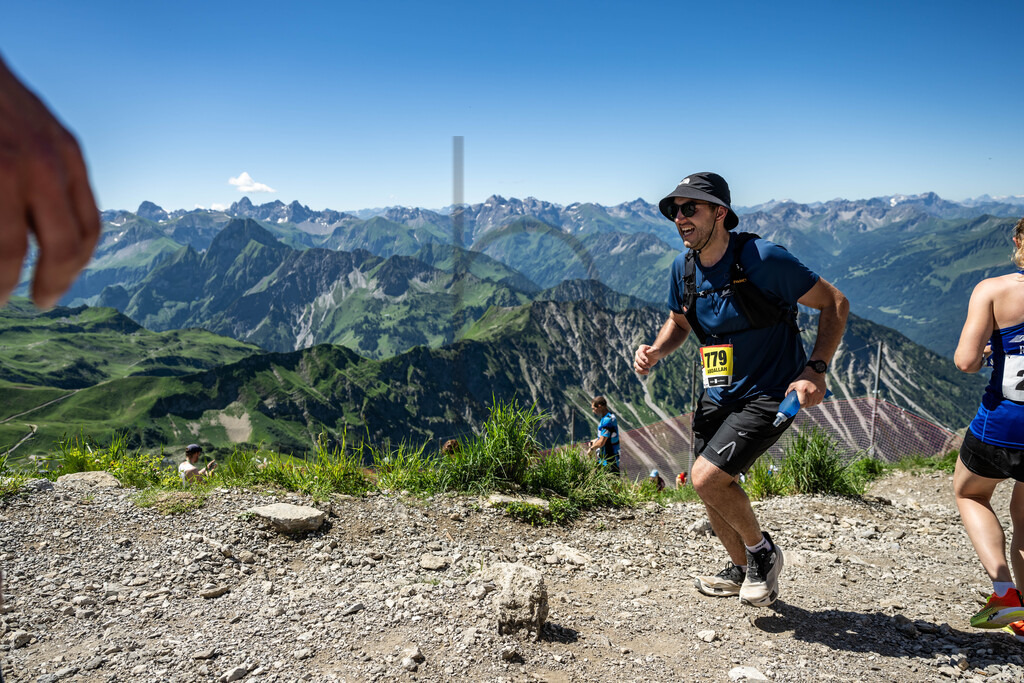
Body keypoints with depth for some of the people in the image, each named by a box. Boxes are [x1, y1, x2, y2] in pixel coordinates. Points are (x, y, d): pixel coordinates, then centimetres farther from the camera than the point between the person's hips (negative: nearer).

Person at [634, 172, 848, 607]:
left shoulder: (762, 258, -21)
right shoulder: (684, 266, -1)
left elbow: (835, 304, -13)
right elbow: (679, 322, 15)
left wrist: (816, 369, -24)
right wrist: (655, 351, -6)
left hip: (768, 395, -7)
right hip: (717, 394, 7)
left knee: (707, 478, -18)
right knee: (712, 488, 13)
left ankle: (763, 552, 11)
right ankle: (742, 570, 39)